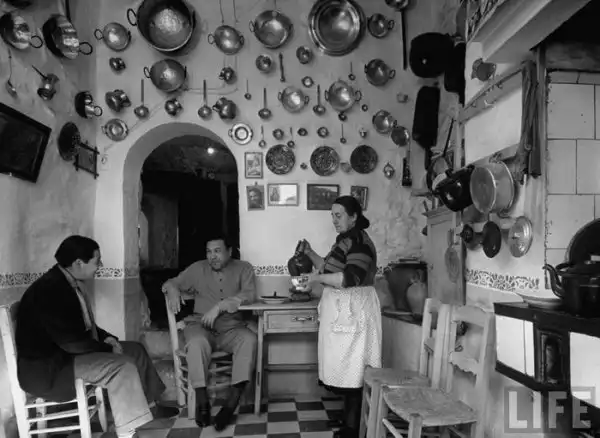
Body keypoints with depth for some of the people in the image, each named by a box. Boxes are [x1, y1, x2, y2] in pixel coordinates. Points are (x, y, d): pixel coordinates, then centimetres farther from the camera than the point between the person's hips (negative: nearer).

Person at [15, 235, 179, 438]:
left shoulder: (68, 282, 5)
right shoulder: (50, 289, -26)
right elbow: (71, 341, -28)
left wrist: (106, 337, 0)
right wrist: (108, 349, -16)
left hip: (66, 351, 10)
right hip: (47, 368, -10)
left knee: (135, 350, 9)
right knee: (122, 367, -25)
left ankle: (150, 406, 22)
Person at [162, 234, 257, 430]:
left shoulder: (243, 268, 5)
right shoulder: (197, 268, 12)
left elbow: (249, 296, -9)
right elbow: (171, 282, 18)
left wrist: (219, 307, -20)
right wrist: (173, 291, -7)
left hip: (232, 328, 0)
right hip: (201, 326, 1)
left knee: (249, 339, -33)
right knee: (197, 342, -35)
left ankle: (231, 403, -30)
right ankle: (202, 401, -23)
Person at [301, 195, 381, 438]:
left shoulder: (359, 241, -16)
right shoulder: (344, 240, 15)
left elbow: (350, 278, -26)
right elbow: (330, 269, 20)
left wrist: (318, 278, -19)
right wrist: (310, 254, 8)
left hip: (353, 312, -9)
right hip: (341, 311, 9)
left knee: (352, 370, -2)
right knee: (345, 368, 14)